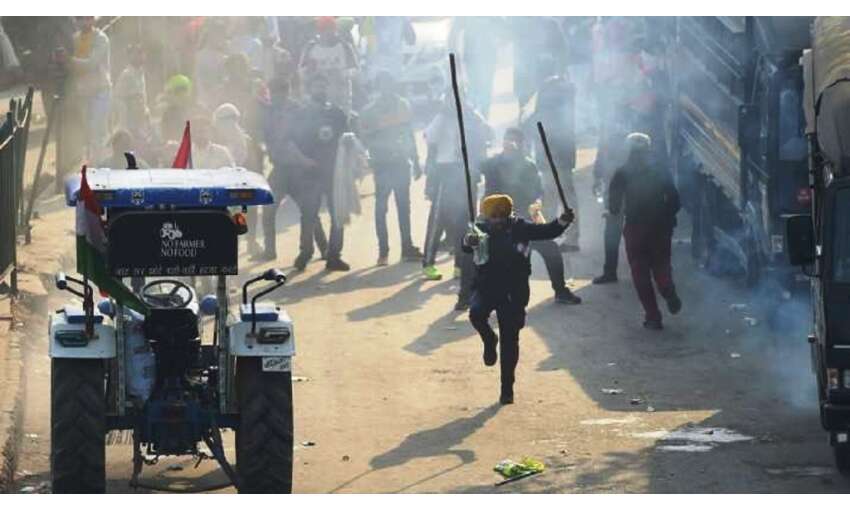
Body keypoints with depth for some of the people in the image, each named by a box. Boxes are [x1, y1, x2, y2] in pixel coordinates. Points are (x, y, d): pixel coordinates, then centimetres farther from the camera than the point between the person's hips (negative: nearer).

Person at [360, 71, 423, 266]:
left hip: (402, 162, 4)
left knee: (404, 206, 6)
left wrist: (416, 161, 14)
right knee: (381, 207, -3)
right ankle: (383, 251, -1)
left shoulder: (403, 105, 11)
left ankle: (407, 248, 11)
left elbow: (410, 135, 15)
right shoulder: (370, 111, -2)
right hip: (382, 164, -4)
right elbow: (367, 140, -3)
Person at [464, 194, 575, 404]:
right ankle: (489, 340, 4)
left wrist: (562, 222, -30)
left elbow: (547, 231, -10)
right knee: (476, 313, -30)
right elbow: (467, 247, -23)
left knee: (510, 340, 4)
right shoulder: (481, 230, -8)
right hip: (486, 286, 0)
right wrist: (469, 242, -47)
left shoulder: (520, 228, -7)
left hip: (513, 292, 0)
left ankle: (507, 388, 16)